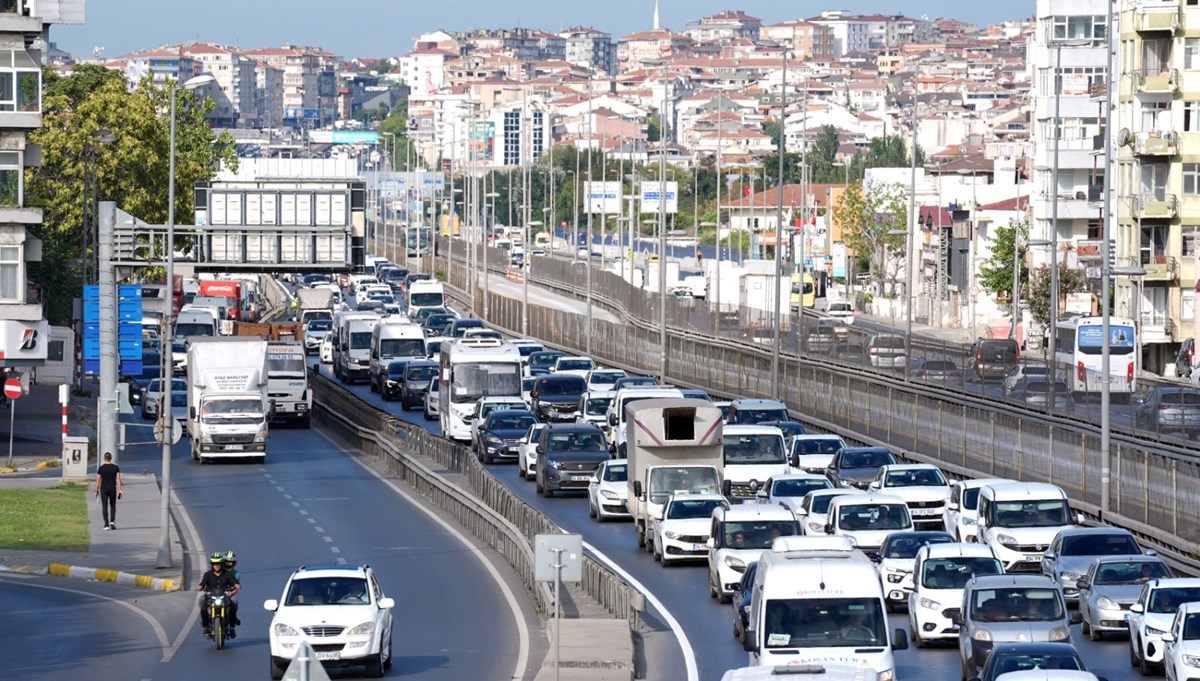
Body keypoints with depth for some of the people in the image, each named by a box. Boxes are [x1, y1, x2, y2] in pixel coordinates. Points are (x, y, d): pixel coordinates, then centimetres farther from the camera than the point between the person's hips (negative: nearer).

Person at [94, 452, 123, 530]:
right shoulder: (115, 467, -1)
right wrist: (120, 490, -5)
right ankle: (112, 521, 2)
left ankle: (106, 525, -4)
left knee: (104, 507, 2)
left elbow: (98, 480, -2)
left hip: (103, 489, -1)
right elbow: (118, 479, -6)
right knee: (113, 506, 18)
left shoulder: (101, 468, -4)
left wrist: (97, 491, 7)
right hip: (113, 489, 1)